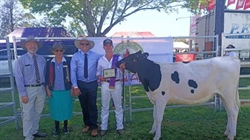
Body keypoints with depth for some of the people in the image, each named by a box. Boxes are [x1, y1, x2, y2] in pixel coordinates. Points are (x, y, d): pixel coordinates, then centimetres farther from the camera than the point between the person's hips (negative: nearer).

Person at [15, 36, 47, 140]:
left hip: (41, 89, 5)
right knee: (28, 114, 3)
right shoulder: (21, 60, -8)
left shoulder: (42, 59, 5)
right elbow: (19, 78, -10)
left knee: (38, 113, 18)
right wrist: (23, 94, -14)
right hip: (28, 89, -5)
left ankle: (34, 131, 37)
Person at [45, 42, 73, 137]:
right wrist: (47, 89, 1)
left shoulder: (68, 62, -3)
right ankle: (56, 128, 26)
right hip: (54, 91, 1)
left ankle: (65, 126, 29)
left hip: (66, 90, -1)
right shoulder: (49, 63, 1)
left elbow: (71, 75, 0)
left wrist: (72, 88, -2)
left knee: (66, 108, 10)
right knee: (56, 109, 9)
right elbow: (47, 77, 4)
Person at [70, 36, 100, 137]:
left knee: (92, 105, 1)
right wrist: (75, 86, -10)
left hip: (92, 83, -1)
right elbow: (73, 71, -6)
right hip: (81, 84, 1)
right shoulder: (75, 56, -3)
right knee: (84, 105, 13)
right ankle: (87, 124, 30)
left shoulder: (95, 56, -1)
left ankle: (94, 127, 14)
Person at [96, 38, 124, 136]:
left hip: (117, 84, -1)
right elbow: (98, 72, 8)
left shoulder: (118, 58, 0)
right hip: (105, 85, 1)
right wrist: (100, 77, -13)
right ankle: (103, 127, 21)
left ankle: (119, 127, 22)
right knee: (105, 107, 9)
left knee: (118, 106, 9)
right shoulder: (101, 60, 4)